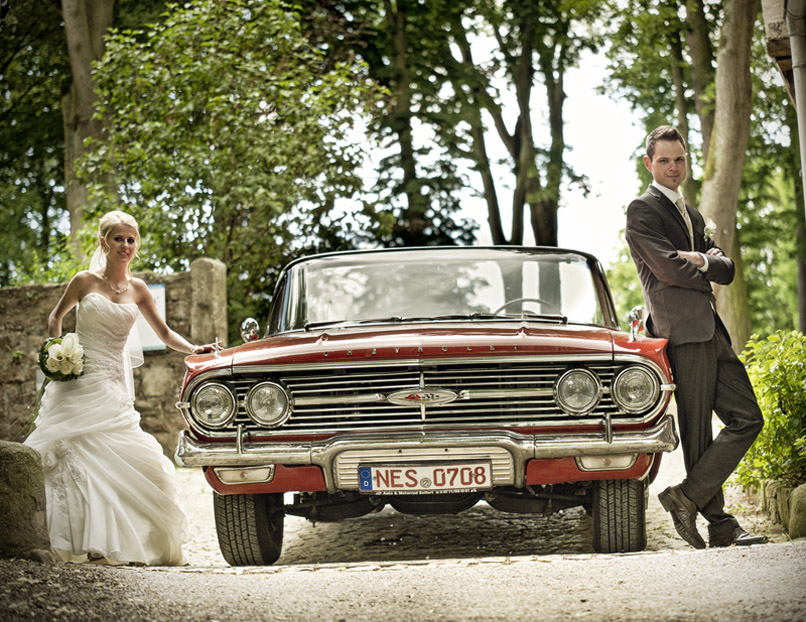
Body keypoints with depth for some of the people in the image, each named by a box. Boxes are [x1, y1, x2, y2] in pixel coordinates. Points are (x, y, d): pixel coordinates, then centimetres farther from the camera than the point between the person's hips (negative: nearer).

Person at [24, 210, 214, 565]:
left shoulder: (137, 290, 10)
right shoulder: (85, 281, 1)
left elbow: (164, 333, 16)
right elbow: (56, 316, 14)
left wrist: (193, 350, -1)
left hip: (113, 386, 4)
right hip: (78, 381, -4)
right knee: (74, 458, -10)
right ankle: (80, 541, -10)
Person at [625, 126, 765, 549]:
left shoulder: (691, 214, 24)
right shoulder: (643, 211, -3)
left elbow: (726, 270, 13)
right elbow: (670, 269, -15)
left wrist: (701, 261, -8)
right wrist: (708, 274, 3)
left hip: (711, 332, 9)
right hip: (683, 331, -9)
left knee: (746, 418, 1)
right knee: (698, 432, -7)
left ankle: (689, 497, 0)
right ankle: (718, 524, -2)